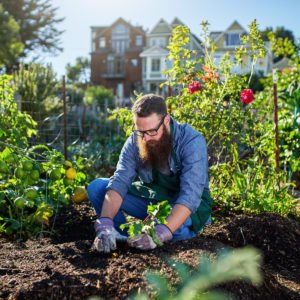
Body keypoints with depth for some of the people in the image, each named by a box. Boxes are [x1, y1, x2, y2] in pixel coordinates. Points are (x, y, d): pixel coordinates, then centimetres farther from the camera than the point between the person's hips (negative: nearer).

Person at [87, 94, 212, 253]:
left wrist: (161, 233, -48)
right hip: (151, 199, 4)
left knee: (176, 228, -39)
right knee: (96, 187, -10)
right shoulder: (134, 141, -13)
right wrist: (105, 225, -39)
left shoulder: (192, 142, -26)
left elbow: (190, 196, -35)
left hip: (186, 207, -3)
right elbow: (119, 182, -22)